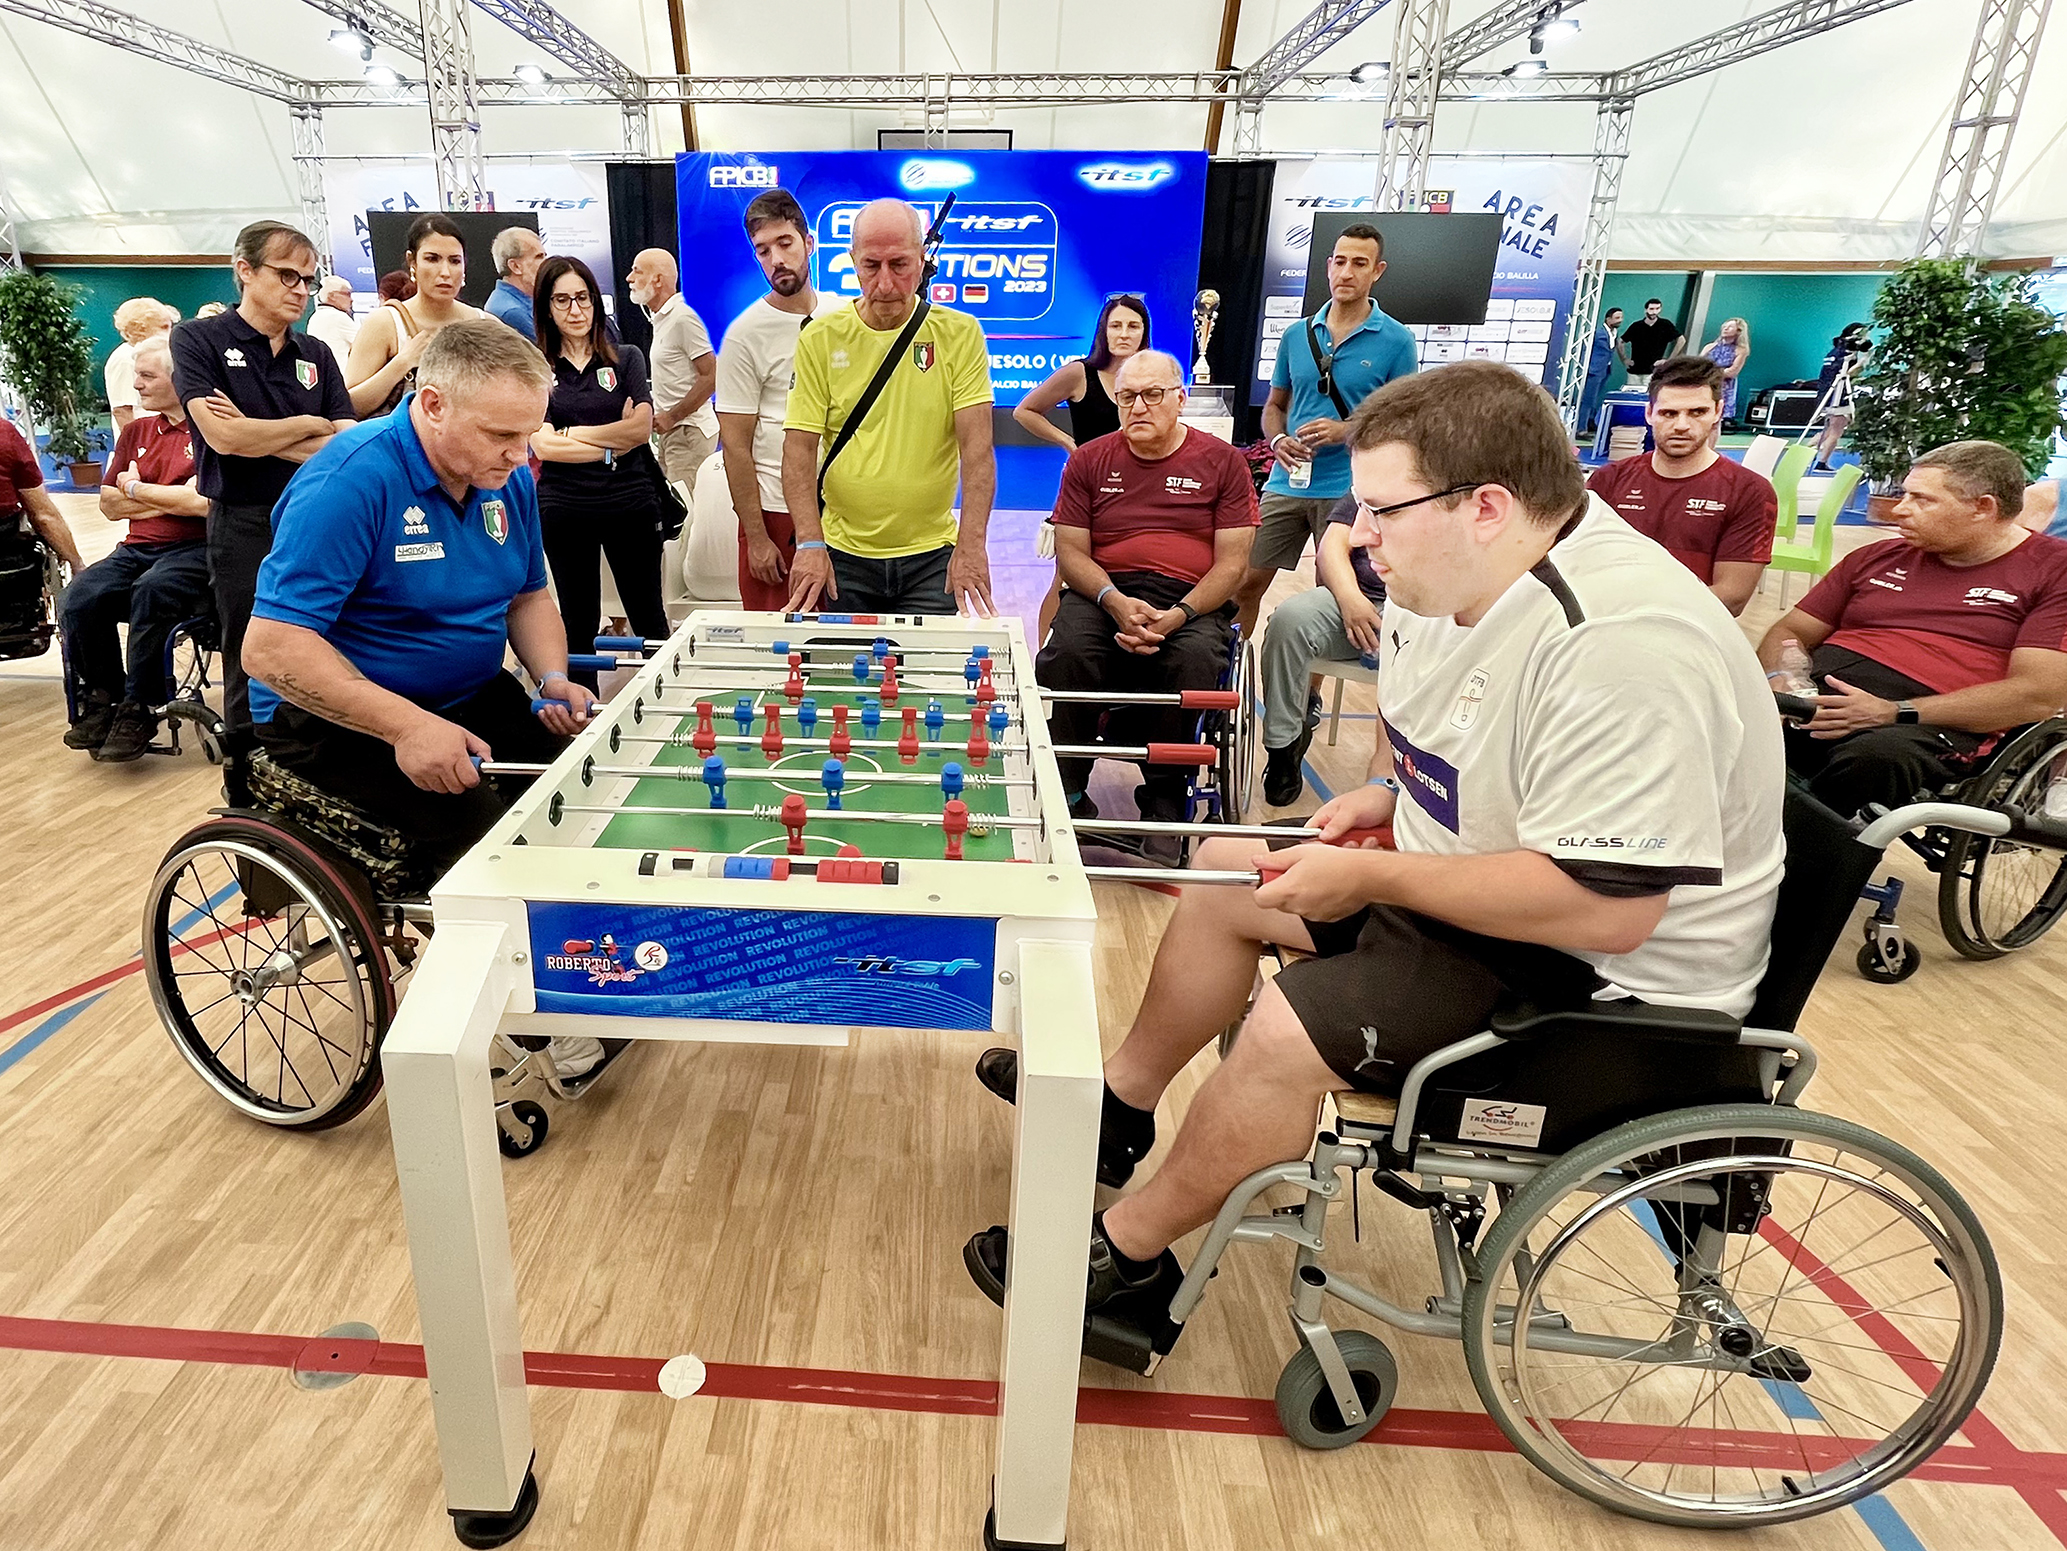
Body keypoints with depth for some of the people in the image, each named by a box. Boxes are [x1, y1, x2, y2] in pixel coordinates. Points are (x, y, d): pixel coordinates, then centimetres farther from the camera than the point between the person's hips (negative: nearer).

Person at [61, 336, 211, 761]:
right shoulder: (135, 431, 20)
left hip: (195, 550, -6)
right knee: (80, 596, -19)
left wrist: (137, 490, 4)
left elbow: (202, 502, -14)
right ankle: (100, 699, -3)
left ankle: (138, 710, -20)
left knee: (151, 594, -34)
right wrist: (173, 498, 2)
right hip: (138, 548, 7)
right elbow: (109, 506, 18)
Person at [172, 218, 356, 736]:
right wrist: (313, 425, -2)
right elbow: (223, 437, -13)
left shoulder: (317, 355, 11)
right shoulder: (198, 339, 1)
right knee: (253, 675, 5)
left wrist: (254, 432, -10)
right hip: (245, 525, -3)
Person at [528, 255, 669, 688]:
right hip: (564, 509, 0)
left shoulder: (626, 358, 6)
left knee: (647, 614, 7)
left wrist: (571, 433, -5)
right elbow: (542, 445, -7)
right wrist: (612, 446, -10)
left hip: (631, 503, 0)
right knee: (579, 621, 11)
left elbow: (641, 428, -6)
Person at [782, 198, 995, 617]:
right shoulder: (820, 339, 1)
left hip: (931, 556, 0)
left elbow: (976, 445, -9)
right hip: (842, 556, 1)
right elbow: (799, 449, -4)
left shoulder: (960, 334, -1)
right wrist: (810, 542, -18)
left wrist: (972, 542, -22)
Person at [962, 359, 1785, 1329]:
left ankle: (1126, 1249, 0)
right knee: (1224, 872, 9)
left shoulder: (1620, 648, -32)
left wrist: (1374, 877, -27)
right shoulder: (1453, 584, -1)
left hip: (1607, 974, -10)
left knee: (1291, 1029, -26)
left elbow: (1607, 909, -35)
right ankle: (1120, 1103, 25)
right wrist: (1392, 795, 0)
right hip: (1473, 884, 10)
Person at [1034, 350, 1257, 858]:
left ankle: (1164, 802, -18)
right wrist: (1115, 603, -15)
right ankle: (1067, 793, -16)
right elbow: (1070, 552, 6)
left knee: (1195, 659, -34)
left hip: (1191, 601, -1)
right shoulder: (1090, 459, 12)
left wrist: (1176, 617, -17)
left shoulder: (1222, 461, 7)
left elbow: (1232, 563, 1)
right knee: (1069, 650, -31)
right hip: (1104, 592, 1)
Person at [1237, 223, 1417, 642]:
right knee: (1246, 583, 4)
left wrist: (1345, 430, -16)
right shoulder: (1297, 335, 9)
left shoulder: (1396, 340, -1)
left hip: (1348, 488, -3)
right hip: (1287, 482, 3)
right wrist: (1278, 440, -6)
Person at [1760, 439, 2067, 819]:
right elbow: (1790, 632, 23)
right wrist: (1777, 682, -2)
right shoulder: (1878, 558, 24)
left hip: (1929, 728, -4)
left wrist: (1894, 713, -14)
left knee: (1878, 754, -42)